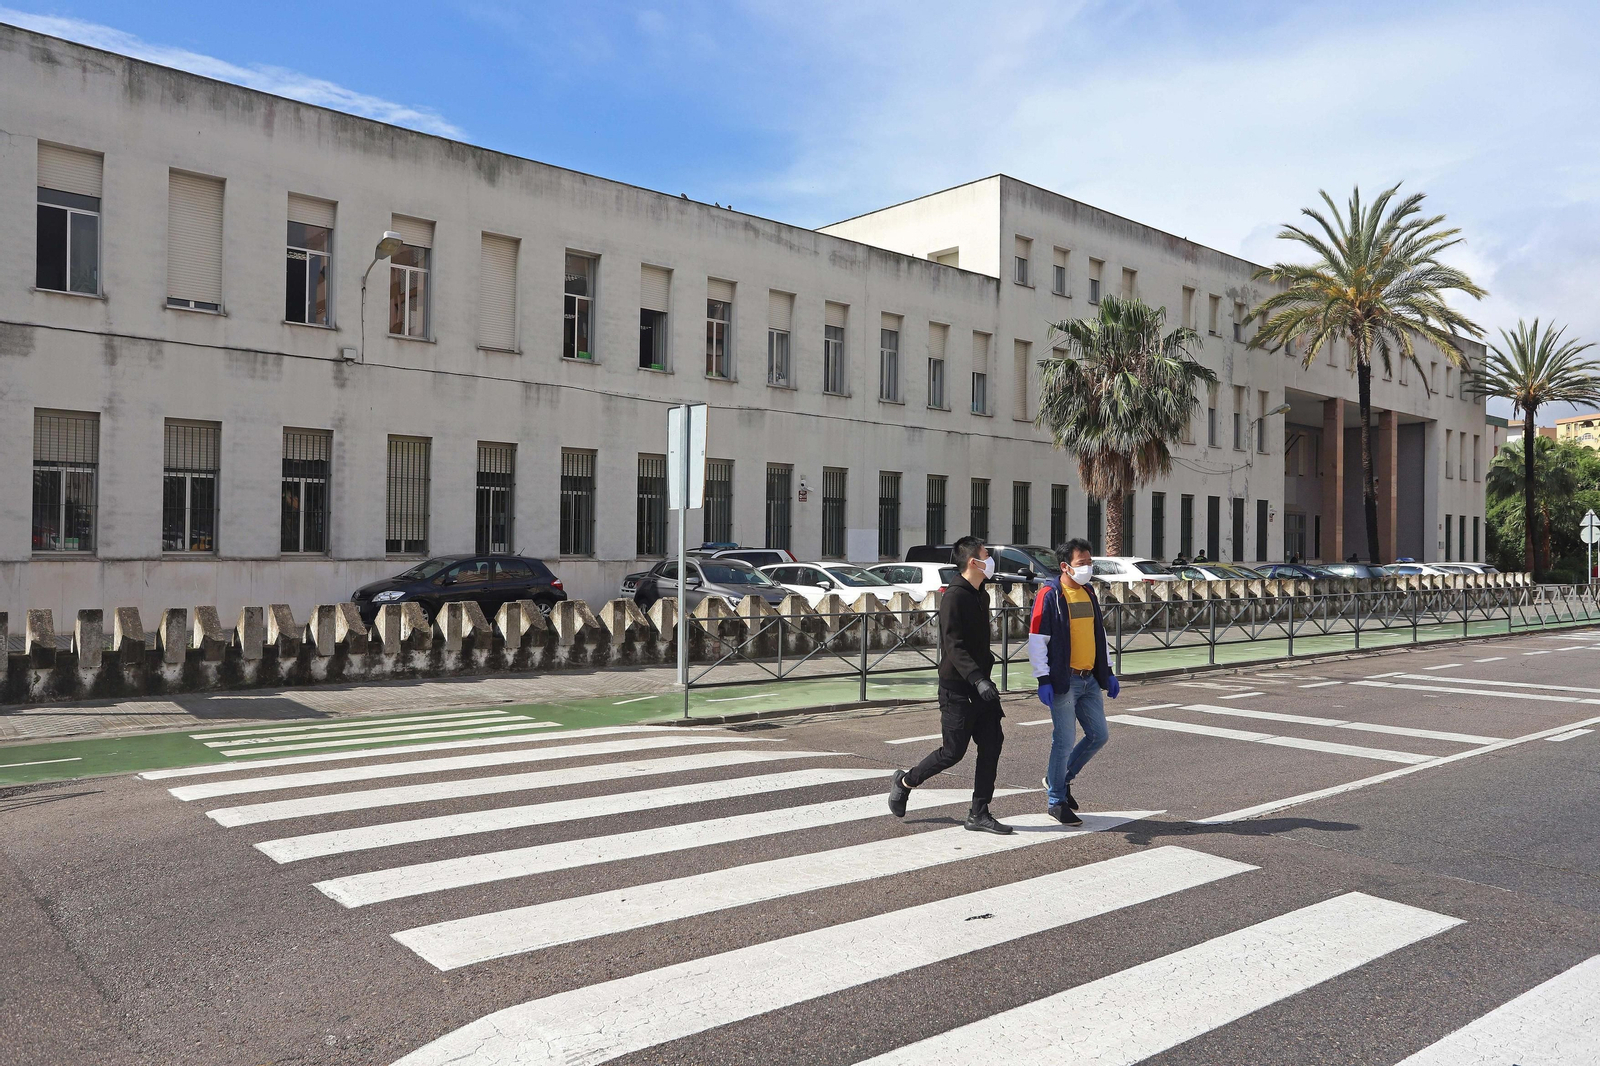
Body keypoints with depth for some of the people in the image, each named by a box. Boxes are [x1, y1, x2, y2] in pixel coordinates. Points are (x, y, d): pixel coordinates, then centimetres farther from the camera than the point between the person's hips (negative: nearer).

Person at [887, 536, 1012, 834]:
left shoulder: (980, 596, 14)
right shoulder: (954, 597, -16)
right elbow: (954, 647, -24)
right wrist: (978, 679, -32)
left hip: (980, 687, 9)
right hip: (957, 689, -9)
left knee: (992, 743, 2)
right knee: (953, 751, -1)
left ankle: (979, 814, 9)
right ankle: (905, 781, 21)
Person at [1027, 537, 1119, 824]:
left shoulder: (1089, 594, 13)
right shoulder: (1049, 595, -10)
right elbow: (1036, 641, -12)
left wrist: (1108, 672, 19)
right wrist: (1043, 679, -17)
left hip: (1090, 680, 8)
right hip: (1063, 681, -7)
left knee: (1099, 736, 9)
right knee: (1064, 742, -3)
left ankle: (1060, 780, 27)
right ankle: (1056, 801, 13)